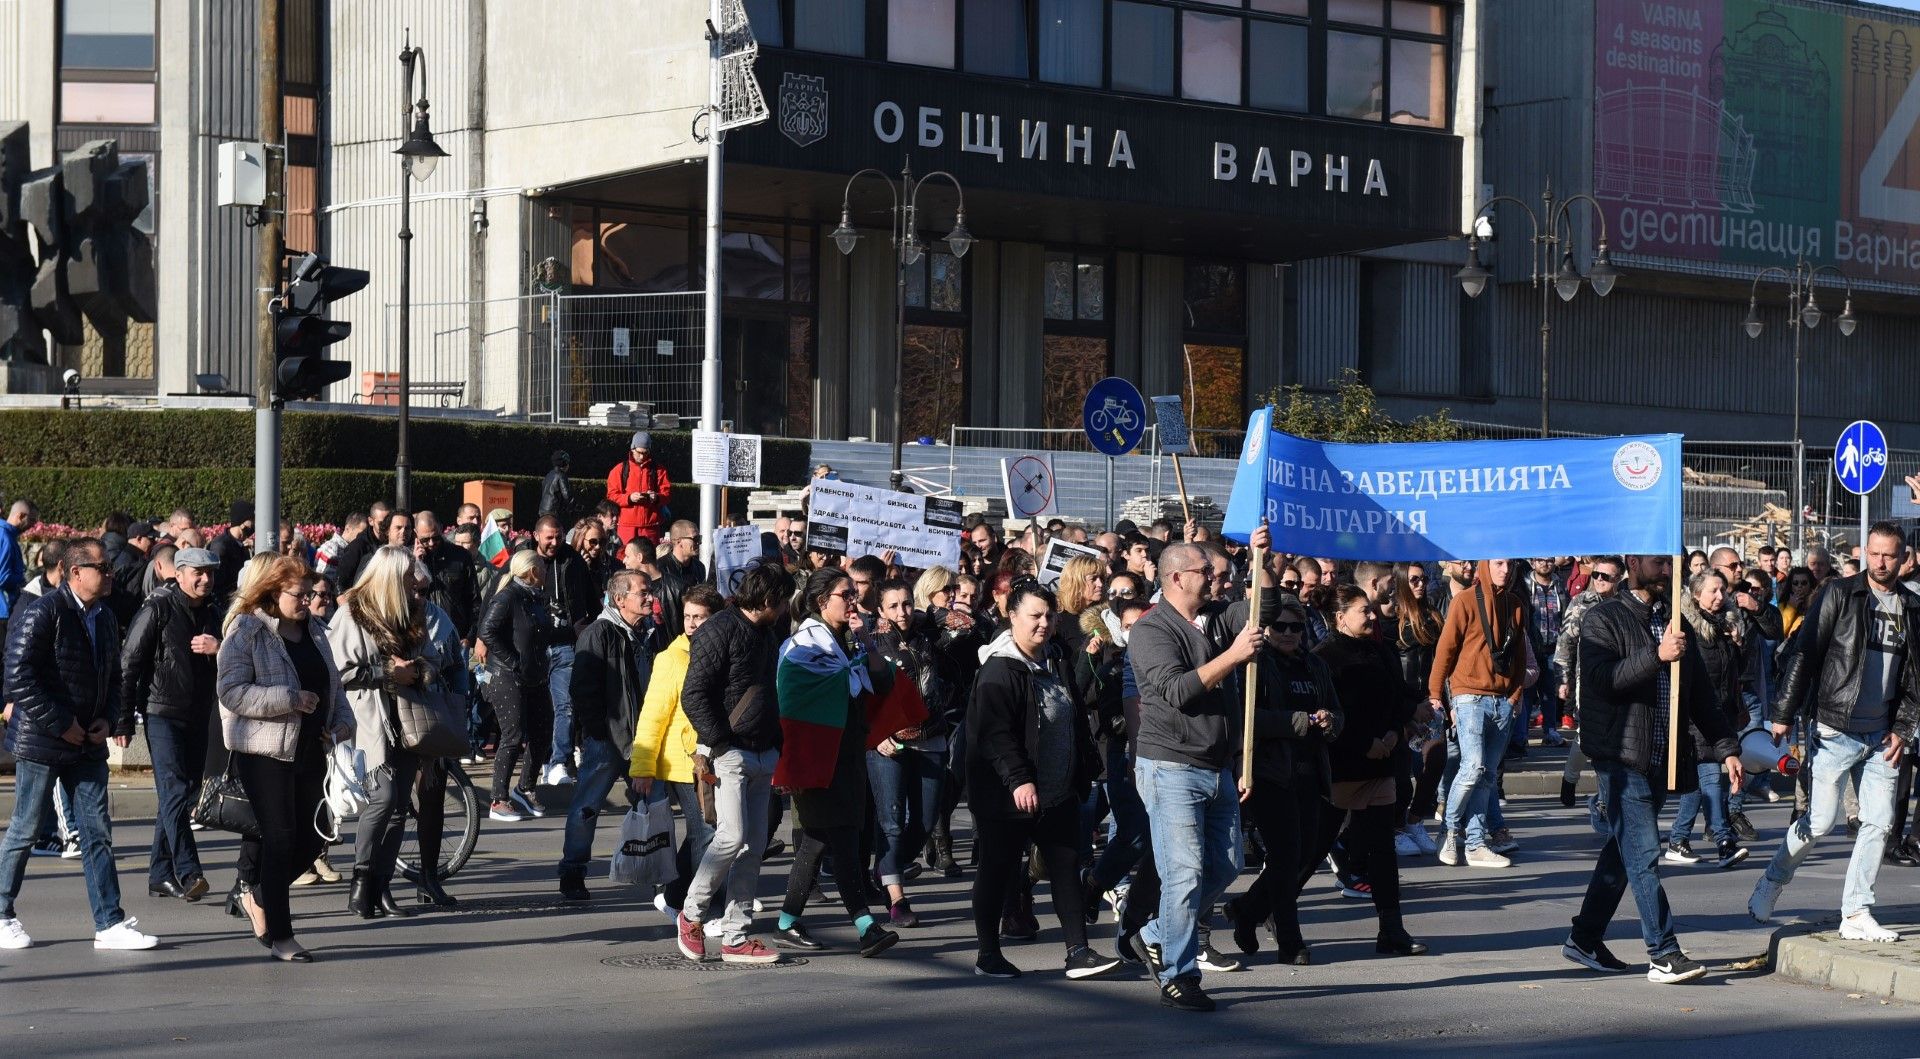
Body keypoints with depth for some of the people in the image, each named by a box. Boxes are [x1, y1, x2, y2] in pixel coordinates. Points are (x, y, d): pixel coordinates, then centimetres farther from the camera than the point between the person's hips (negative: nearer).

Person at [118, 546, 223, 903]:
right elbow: (129, 664, -7)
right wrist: (124, 720, -11)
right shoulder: (157, 609, -6)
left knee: (181, 796, 9)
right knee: (174, 791, -16)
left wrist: (218, 649, -5)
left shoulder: (211, 614, 14)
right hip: (162, 713, -7)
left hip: (198, 717, 7)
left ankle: (161, 874, 16)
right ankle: (188, 873, -23)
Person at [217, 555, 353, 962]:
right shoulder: (246, 631, -8)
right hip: (265, 751, -7)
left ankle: (257, 894, 31)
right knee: (278, 838, -4)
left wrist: (342, 719, 6)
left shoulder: (314, 632, 15)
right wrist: (291, 699, -21)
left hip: (310, 748, 7)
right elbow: (232, 691, -17)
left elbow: (333, 684, 25)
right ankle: (279, 935, 4)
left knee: (309, 839, 7)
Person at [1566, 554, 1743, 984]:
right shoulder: (1603, 619, -3)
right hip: (1620, 755, -7)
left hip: (1660, 758, 7)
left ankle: (1585, 939, 22)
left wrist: (1726, 748, 14)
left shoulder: (1673, 622, 17)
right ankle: (1664, 955, -14)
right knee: (1643, 852, -12)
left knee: (1623, 851, 12)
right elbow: (1602, 679, -18)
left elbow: (1700, 693, 20)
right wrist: (1656, 656, -27)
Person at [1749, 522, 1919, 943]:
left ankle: (1856, 914, 9)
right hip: (1836, 730, -4)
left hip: (1882, 736, 4)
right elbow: (1805, 654, -6)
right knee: (1821, 820, -4)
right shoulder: (1839, 595, -5)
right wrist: (1784, 713, -10)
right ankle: (1772, 882, 18)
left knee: (1879, 822, 1)